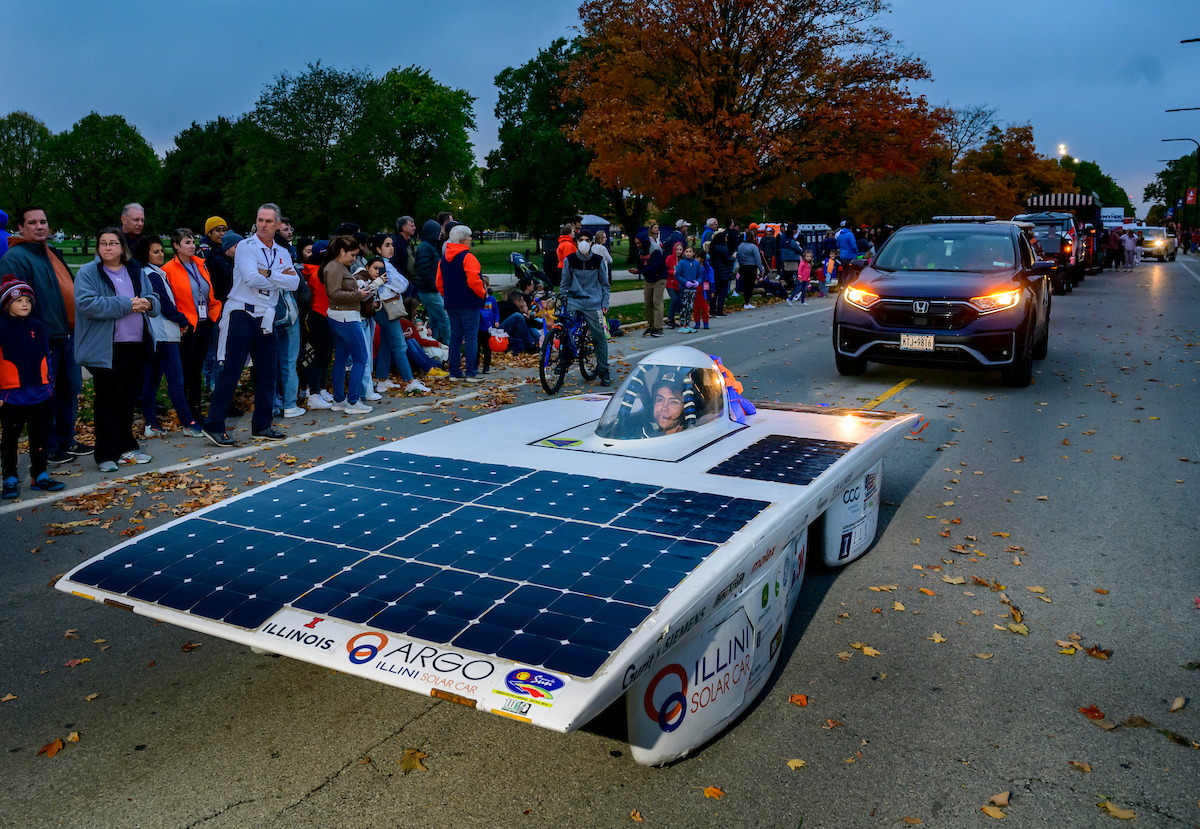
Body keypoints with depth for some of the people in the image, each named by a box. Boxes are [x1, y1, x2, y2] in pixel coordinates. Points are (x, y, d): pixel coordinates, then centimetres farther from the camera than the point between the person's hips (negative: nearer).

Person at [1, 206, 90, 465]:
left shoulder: (52, 252, 16)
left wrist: (77, 325, 18)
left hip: (68, 334, 8)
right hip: (44, 338, -8)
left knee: (71, 388, 14)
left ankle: (66, 439, 28)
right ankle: (50, 448, 12)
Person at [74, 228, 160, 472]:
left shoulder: (135, 272, 13)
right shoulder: (88, 273, -4)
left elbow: (154, 300, 17)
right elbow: (87, 304, -18)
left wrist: (147, 303, -7)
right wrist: (126, 305, -18)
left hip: (136, 346, 5)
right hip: (106, 350, -5)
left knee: (129, 399, 14)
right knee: (108, 402, -1)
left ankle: (126, 447, 25)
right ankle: (106, 455, 6)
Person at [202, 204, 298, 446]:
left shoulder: (282, 253, 13)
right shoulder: (246, 246, -4)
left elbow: (294, 282, -2)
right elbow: (252, 279, -19)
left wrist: (268, 274, -13)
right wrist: (280, 277, -5)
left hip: (266, 320, 6)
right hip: (242, 316, -6)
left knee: (267, 373, 9)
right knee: (230, 372, -6)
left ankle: (262, 425, 20)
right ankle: (214, 425, 1)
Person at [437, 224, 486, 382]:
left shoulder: (443, 258, 11)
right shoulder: (467, 257, -13)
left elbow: (439, 282, 14)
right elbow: (474, 281, -20)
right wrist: (482, 292, -3)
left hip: (451, 304, 7)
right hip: (469, 303, -7)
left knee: (455, 336, 11)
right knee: (471, 337, -3)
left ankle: (454, 373, 13)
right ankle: (470, 373, -4)